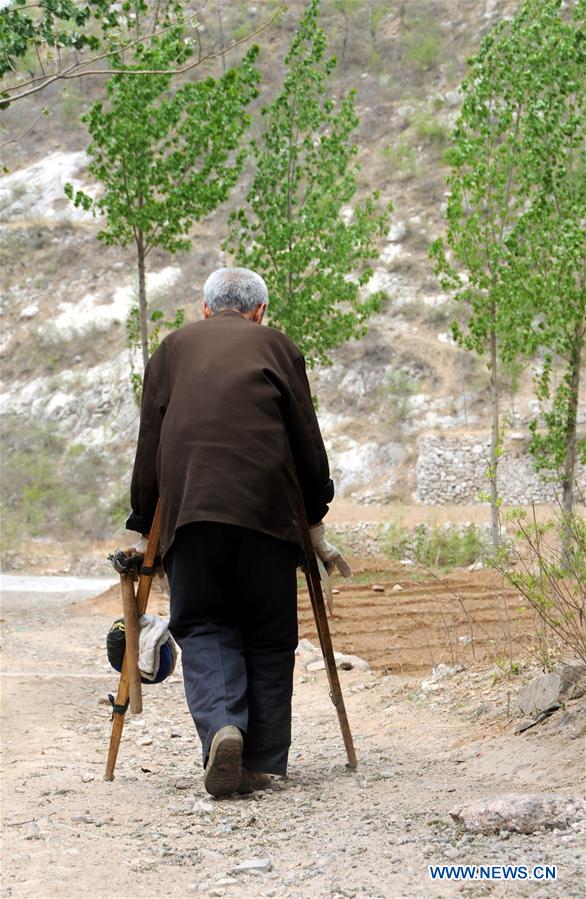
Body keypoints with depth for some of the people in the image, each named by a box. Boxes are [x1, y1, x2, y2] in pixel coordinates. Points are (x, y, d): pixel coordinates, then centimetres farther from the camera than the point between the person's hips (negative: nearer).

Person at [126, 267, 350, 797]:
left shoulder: (173, 348, 20)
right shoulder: (276, 346, 17)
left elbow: (149, 445, 16)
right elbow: (307, 440, 14)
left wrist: (141, 527, 21)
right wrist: (316, 521, 22)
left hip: (187, 508, 1)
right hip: (267, 508, -1)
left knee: (202, 628, 7)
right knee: (269, 636, 9)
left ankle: (221, 728, -18)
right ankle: (263, 764, 8)